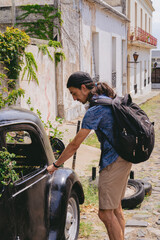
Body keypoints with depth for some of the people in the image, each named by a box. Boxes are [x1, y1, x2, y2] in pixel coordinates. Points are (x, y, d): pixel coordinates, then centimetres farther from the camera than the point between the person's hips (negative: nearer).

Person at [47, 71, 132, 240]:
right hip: (123, 157, 10)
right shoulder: (109, 99, 10)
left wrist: (55, 165, -4)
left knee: (105, 213, -4)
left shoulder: (95, 109, -18)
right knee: (116, 208, 18)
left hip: (113, 161, -10)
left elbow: (74, 145, -15)